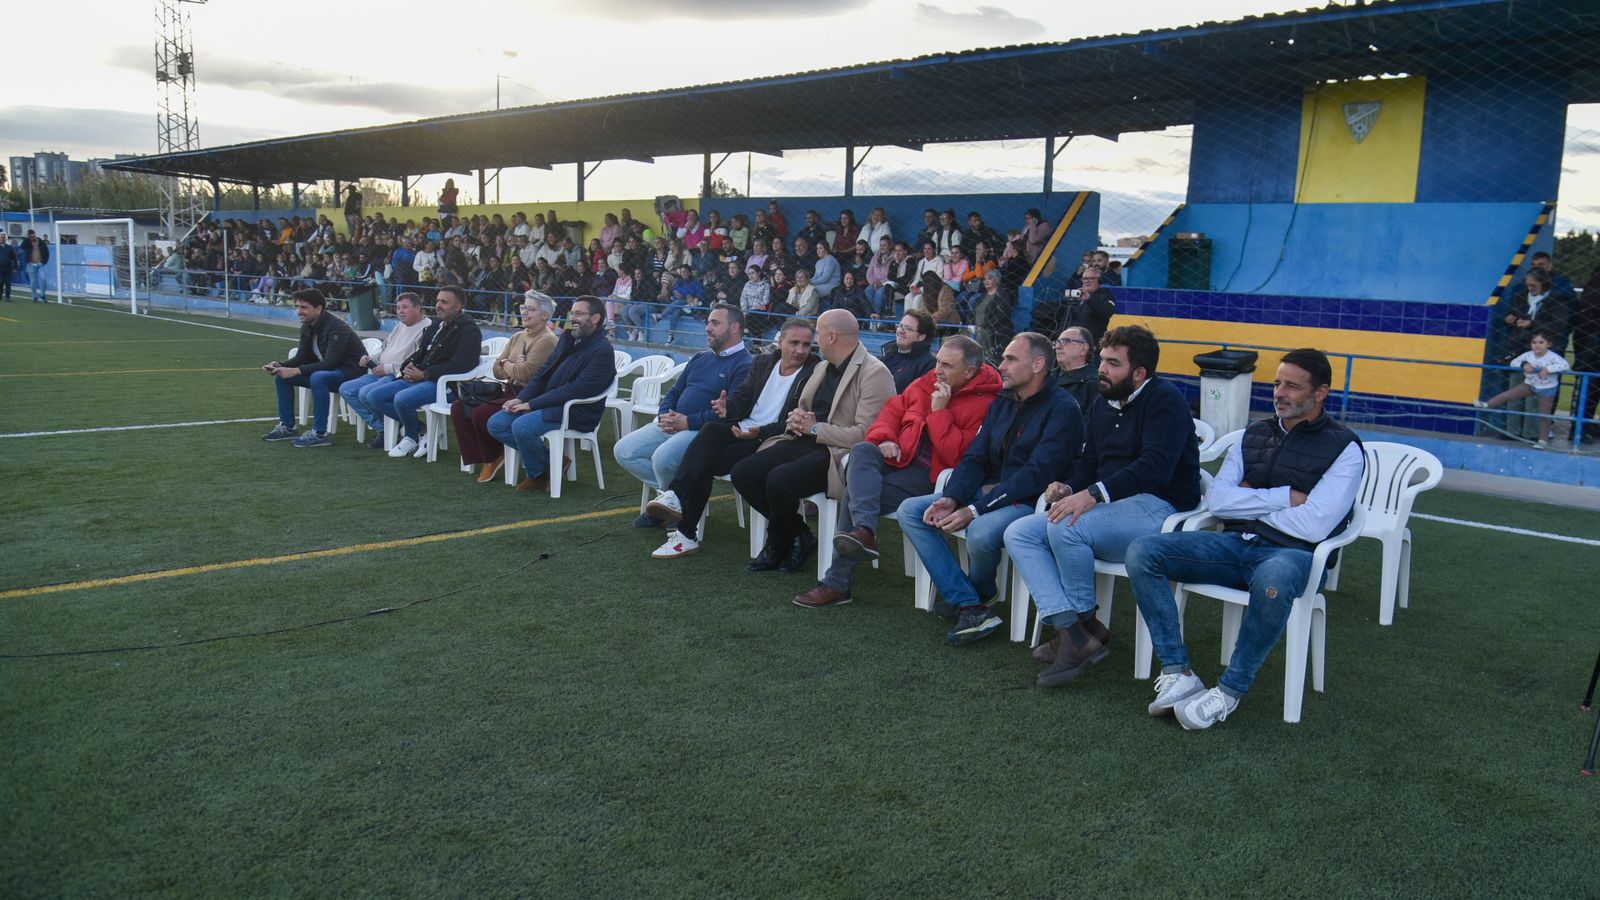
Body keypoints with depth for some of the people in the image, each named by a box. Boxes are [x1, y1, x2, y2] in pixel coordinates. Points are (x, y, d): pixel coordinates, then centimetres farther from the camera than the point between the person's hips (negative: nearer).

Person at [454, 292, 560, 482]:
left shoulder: (547, 340, -11)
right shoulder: (517, 337, 16)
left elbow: (525, 373, -20)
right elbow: (497, 371, 13)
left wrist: (506, 365, -1)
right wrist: (513, 366, -8)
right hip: (508, 390, 9)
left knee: (481, 413, -26)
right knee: (459, 407, -6)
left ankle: (494, 458, 1)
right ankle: (479, 458, 1)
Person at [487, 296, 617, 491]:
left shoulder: (602, 351, -15)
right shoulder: (568, 337, 12)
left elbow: (576, 390, -21)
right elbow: (544, 371, 15)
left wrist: (532, 404, -19)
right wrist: (521, 398, -2)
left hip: (576, 414, -9)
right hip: (548, 403, 9)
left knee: (522, 426, -29)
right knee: (496, 423, -2)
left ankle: (536, 474, -2)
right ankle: (550, 460, 1)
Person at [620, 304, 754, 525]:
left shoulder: (744, 365, -8)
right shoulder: (700, 359, 21)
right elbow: (674, 392, 24)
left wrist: (687, 422, -19)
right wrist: (664, 415, 0)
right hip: (671, 424, 9)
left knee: (663, 457, -33)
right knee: (623, 450, -4)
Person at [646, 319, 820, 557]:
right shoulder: (762, 363, 16)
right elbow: (742, 396, 14)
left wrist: (760, 432, -24)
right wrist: (727, 408, -11)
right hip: (742, 428, 5)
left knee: (706, 460, -22)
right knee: (710, 430, -29)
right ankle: (675, 497, -36)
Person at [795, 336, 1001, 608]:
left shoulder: (982, 405, -10)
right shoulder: (927, 382, 13)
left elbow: (956, 456, -18)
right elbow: (894, 409, 21)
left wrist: (939, 411, -18)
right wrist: (883, 439, 0)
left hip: (929, 478, -7)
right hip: (899, 459, 7)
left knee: (854, 493, -22)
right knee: (862, 450, -27)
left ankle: (836, 583, -20)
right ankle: (864, 532, -37)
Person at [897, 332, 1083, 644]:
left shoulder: (1062, 410, -12)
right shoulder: (1002, 402, 13)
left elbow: (1037, 475, -21)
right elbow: (974, 458, 10)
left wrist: (976, 510, -24)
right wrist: (951, 498, -11)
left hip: (1030, 501, -8)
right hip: (988, 490, 8)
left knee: (981, 532, -37)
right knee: (910, 511, -5)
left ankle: (981, 592, 2)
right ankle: (969, 607, -14)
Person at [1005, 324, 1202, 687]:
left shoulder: (1165, 400, -10)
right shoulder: (1101, 404, 18)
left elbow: (1155, 466, -23)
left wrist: (1092, 494, -32)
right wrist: (1067, 487, -4)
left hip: (1158, 507, -9)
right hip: (1108, 508, 9)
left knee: (1064, 528, -32)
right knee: (1018, 533, -8)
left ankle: (1085, 622, -9)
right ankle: (1070, 631, -22)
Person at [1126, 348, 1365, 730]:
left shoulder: (1344, 448, -1)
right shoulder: (1255, 433, 16)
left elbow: (1314, 526, -14)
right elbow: (1217, 499, 5)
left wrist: (1250, 500, -2)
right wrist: (1284, 497, -5)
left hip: (1293, 554, -5)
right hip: (1235, 543, 6)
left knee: (1272, 580, -43)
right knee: (1142, 552, -16)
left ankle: (1229, 691, -24)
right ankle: (1177, 674, -20)